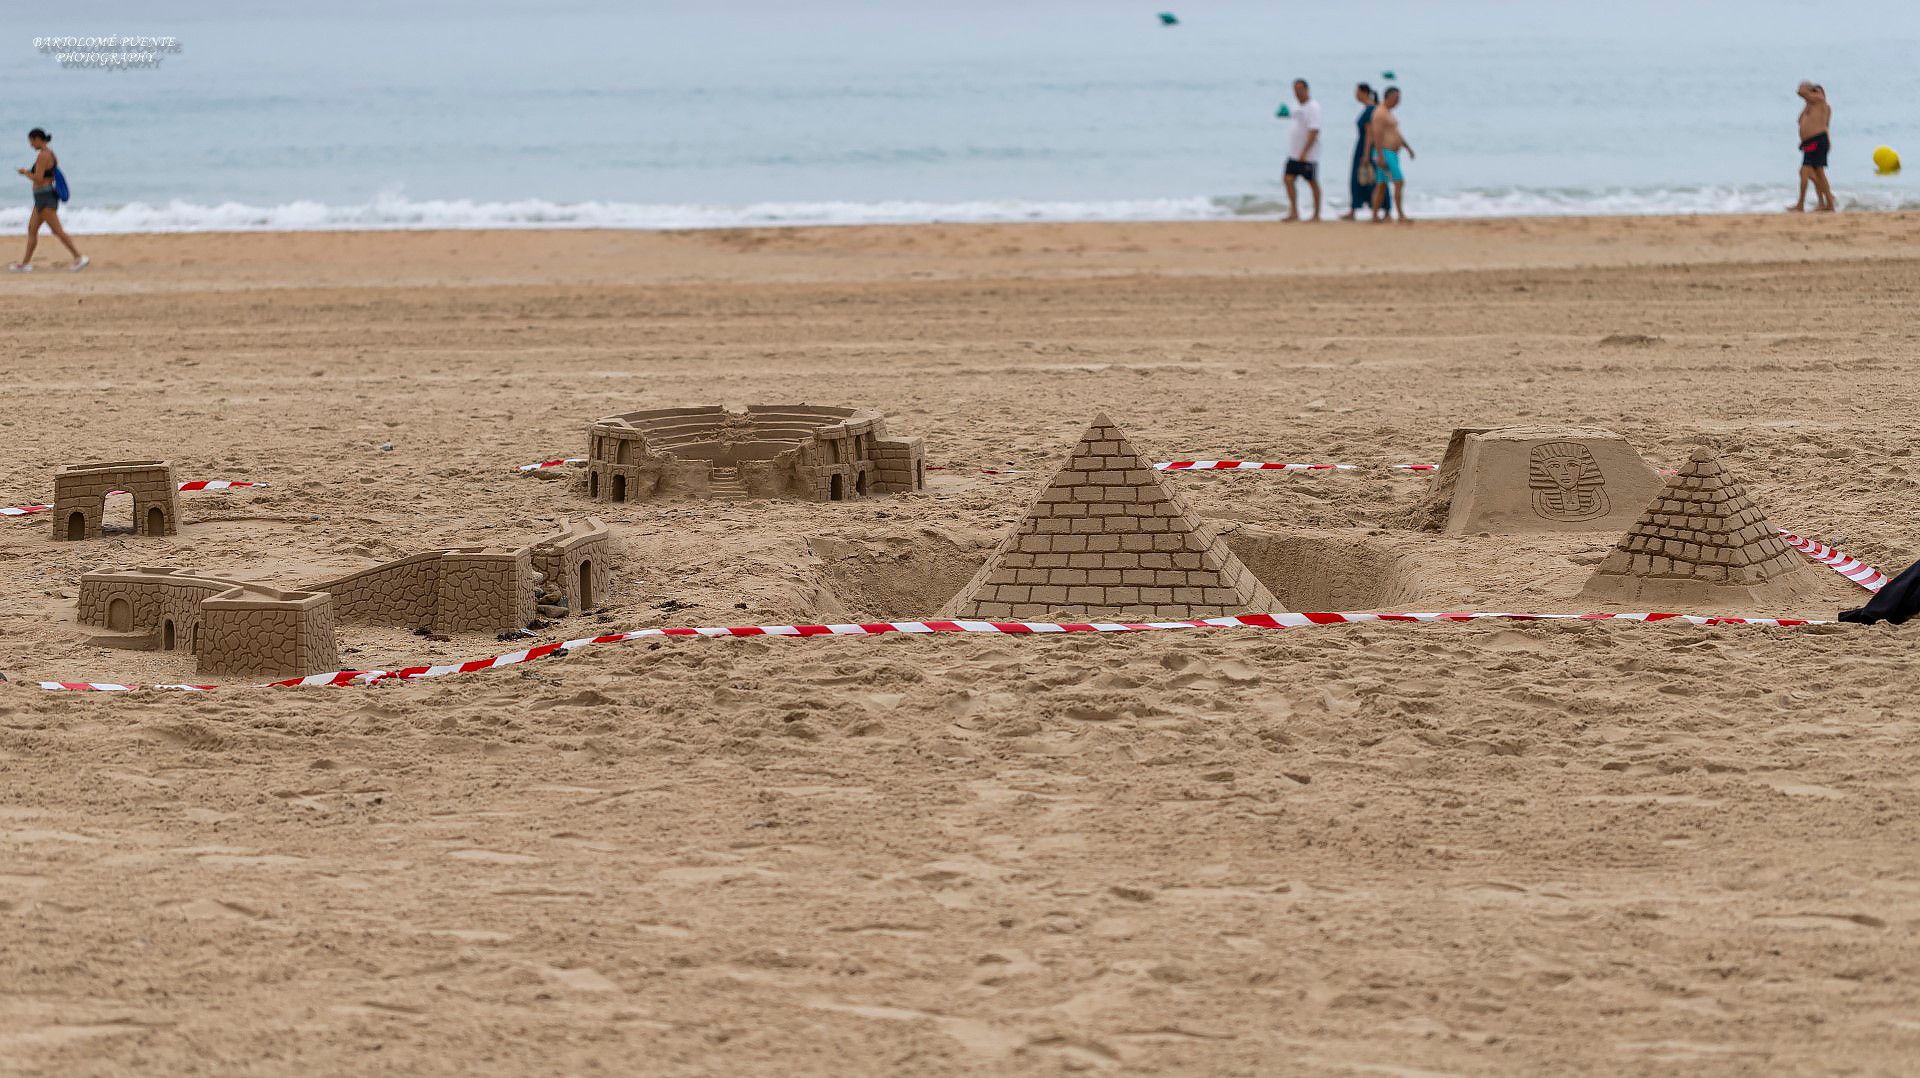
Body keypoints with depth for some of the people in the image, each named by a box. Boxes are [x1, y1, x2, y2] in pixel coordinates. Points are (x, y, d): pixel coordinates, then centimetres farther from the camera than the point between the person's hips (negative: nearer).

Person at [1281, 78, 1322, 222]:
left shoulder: (1313, 107, -14)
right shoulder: (1300, 106, 13)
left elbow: (1314, 132, -21)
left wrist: (1304, 152, -25)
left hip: (1308, 155, -8)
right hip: (1294, 153, 8)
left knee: (1313, 183, 1)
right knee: (1289, 180, -1)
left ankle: (1316, 214, 9)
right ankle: (1294, 212, 0)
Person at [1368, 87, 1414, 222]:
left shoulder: (1387, 113, 19)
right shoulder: (1380, 113, -15)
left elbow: (1396, 133, 27)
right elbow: (1377, 136, -21)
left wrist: (1408, 147, 22)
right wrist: (1380, 157, -26)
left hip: (1391, 154, 10)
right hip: (1385, 154, -10)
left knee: (1381, 186, 8)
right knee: (1399, 183, -13)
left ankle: (1375, 216, 8)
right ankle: (1401, 215, -15)